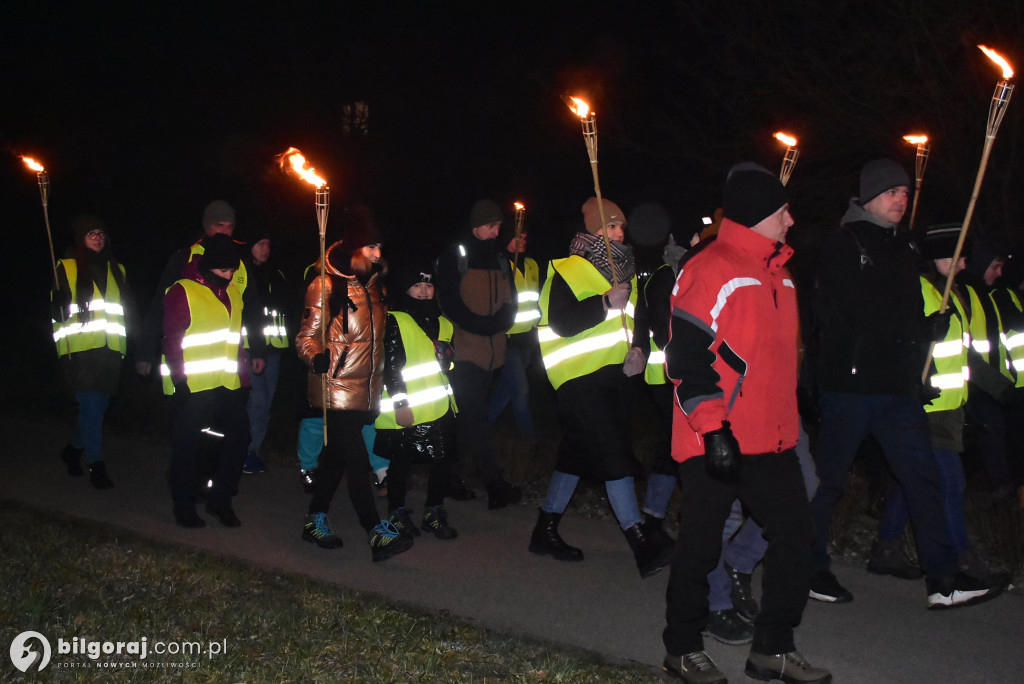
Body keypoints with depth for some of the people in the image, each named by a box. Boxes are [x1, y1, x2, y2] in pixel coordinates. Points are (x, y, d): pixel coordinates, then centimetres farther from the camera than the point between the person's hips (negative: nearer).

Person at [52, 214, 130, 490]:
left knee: (98, 405, 7)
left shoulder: (115, 269, 17)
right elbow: (58, 313, 2)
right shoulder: (67, 267, 3)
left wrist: (125, 347, 17)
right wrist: (60, 304, -20)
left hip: (110, 350, 5)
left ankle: (74, 449, 29)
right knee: (91, 405, -11)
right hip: (80, 350, -5)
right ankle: (96, 464, -4)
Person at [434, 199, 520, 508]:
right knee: (473, 416, -12)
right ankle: (496, 485, -14)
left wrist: (499, 321, -9)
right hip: (464, 350, -6)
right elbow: (448, 301, -9)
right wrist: (480, 325, -14)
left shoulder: (500, 260, 16)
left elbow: (510, 301, 11)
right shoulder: (454, 256, -2)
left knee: (468, 416, 10)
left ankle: (451, 477, 19)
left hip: (493, 352, 6)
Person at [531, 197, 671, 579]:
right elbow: (561, 323, -18)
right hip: (580, 379, -8)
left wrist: (638, 351, 1)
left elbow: (640, 321, 20)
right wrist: (606, 303, -23)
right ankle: (643, 548, -11)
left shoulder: (625, 273, 16)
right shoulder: (567, 271, -8)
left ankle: (545, 532, 26)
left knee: (578, 453, 13)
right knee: (614, 457, -12)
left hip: (614, 376, 8)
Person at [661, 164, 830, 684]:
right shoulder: (709, 271, -13)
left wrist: (789, 421, 24)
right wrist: (713, 431, -21)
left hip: (772, 440, 8)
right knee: (700, 547, 5)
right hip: (717, 444, -8)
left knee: (794, 535, 8)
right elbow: (687, 358, -17)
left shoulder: (778, 271, 15)